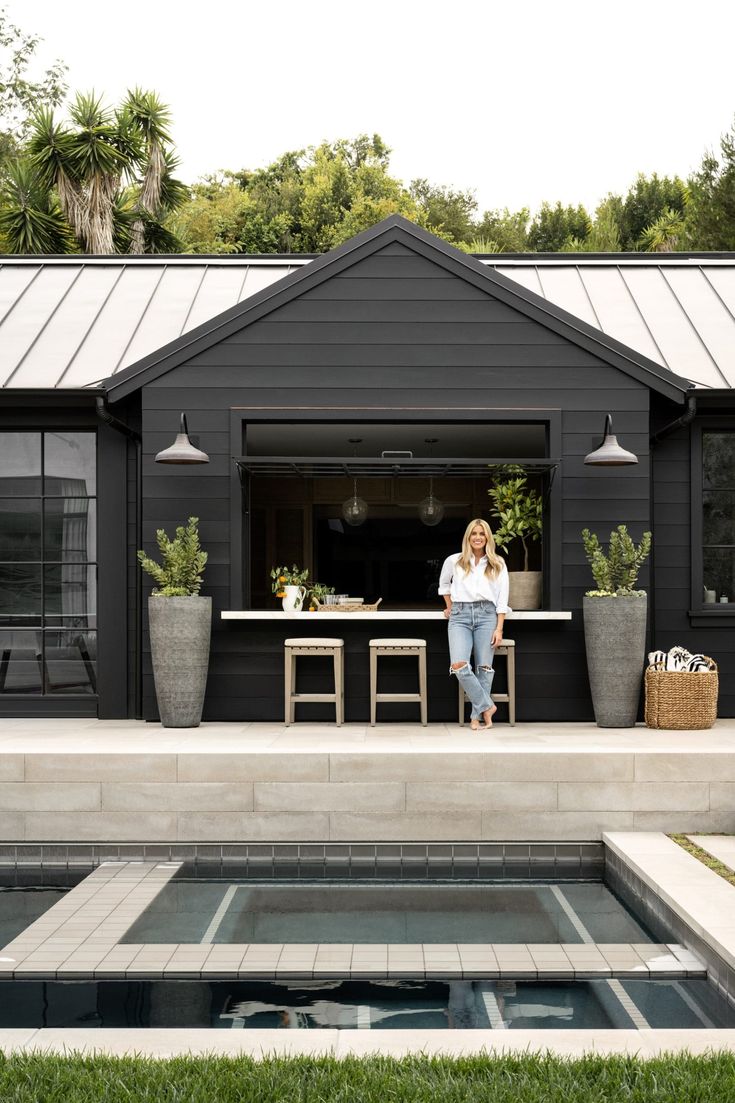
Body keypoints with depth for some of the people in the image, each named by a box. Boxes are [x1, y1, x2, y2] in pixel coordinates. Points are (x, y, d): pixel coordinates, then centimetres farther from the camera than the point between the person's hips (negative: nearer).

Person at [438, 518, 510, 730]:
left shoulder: (498, 565, 8)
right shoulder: (454, 561, 10)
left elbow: (502, 599, 5)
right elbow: (443, 583, 30)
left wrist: (499, 628, -3)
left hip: (486, 615, 0)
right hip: (460, 616, 0)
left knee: (484, 667, -2)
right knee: (459, 665, -18)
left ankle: (476, 716, 7)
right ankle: (487, 706, -6)